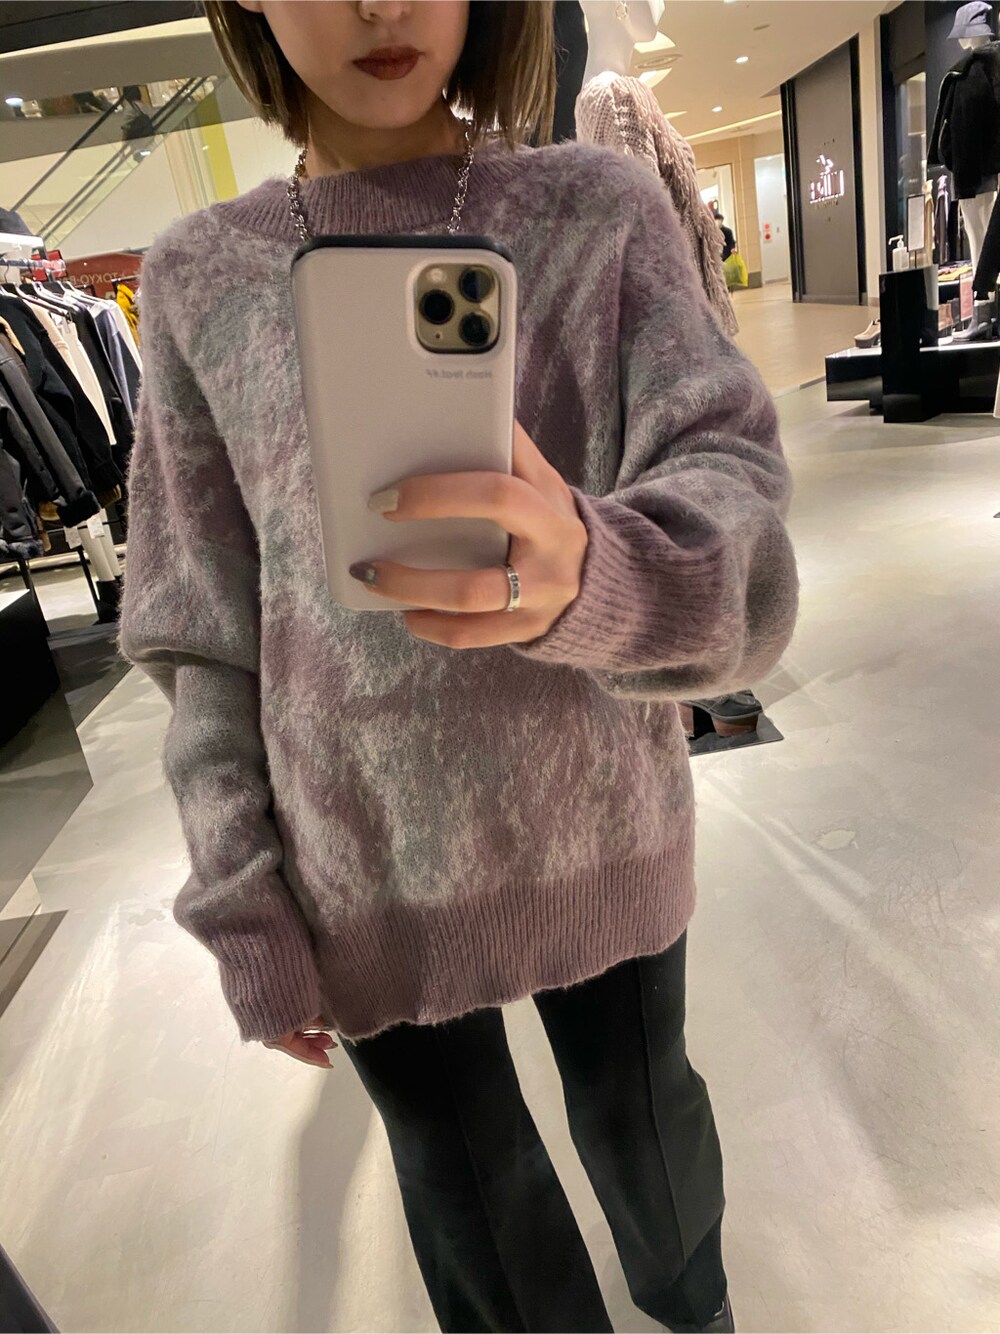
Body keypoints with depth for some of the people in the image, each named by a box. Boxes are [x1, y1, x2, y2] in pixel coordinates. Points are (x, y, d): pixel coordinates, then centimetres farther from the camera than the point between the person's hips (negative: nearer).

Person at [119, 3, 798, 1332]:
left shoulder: (604, 213, -3)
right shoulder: (200, 279, -1)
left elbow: (734, 499, -16)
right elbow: (206, 637, 0)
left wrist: (593, 570, -39)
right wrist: (247, 916, -1)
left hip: (602, 833, 1)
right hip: (366, 874, 1)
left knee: (642, 1112, 24)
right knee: (469, 1190, 19)